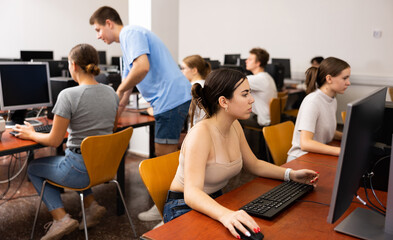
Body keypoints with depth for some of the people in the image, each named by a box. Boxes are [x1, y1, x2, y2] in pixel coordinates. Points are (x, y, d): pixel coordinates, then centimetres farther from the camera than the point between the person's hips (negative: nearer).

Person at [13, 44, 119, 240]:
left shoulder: (68, 95, -19)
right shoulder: (111, 93, 1)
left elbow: (54, 141, -11)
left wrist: (31, 134, 8)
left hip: (81, 169, -6)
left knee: (33, 168, 21)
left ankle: (61, 218, 8)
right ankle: (92, 205, 22)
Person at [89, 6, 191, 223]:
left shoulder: (132, 34, -7)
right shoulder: (128, 41, 25)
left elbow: (142, 67, -26)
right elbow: (128, 82, 28)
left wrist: (119, 91, -12)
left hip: (171, 97, -10)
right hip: (171, 98, 10)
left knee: (163, 155, -3)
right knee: (167, 154, 16)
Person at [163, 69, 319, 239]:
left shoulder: (234, 126, -1)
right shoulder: (201, 133, -26)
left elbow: (254, 165, 13)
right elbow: (191, 193, -35)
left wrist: (292, 174, -1)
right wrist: (225, 214, -53)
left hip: (215, 202, 7)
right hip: (183, 209, -7)